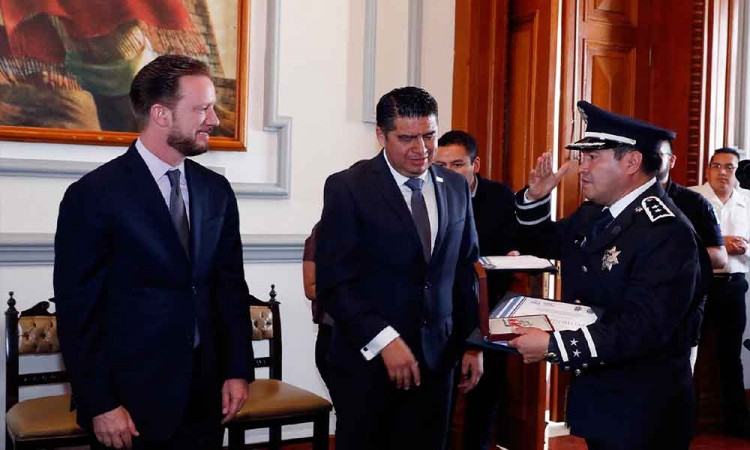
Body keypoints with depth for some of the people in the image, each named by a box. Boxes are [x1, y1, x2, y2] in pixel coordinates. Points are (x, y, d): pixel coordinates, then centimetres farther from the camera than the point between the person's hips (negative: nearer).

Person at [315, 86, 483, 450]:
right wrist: (384, 340, -19)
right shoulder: (348, 188, -8)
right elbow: (333, 281, -13)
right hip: (367, 360, -3)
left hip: (436, 357, 4)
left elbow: (466, 272, 12)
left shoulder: (456, 188, 7)